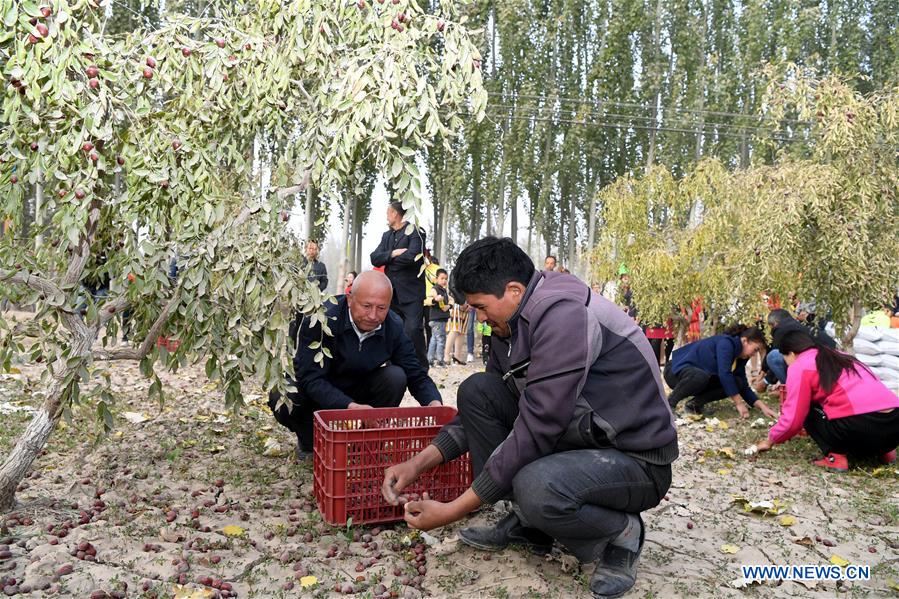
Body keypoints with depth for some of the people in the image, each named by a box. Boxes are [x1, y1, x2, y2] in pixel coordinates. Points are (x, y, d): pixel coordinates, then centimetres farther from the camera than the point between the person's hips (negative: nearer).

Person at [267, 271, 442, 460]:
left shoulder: (394, 326, -15)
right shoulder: (320, 318, -29)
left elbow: (417, 375, -12)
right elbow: (310, 378, -34)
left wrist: (434, 402, -35)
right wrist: (351, 406, -49)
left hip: (355, 392, 3)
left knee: (396, 377, -23)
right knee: (282, 398, -33)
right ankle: (309, 442, 1)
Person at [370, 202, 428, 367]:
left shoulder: (415, 232, -4)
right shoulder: (386, 235, 18)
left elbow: (411, 256, -20)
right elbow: (374, 258, 6)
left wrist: (387, 260, -4)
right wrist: (392, 254, -13)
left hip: (411, 291, -7)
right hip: (391, 291, 7)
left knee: (412, 329, -15)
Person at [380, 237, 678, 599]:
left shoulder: (564, 315, -26)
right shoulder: (510, 326, 3)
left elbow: (536, 431, -29)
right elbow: (481, 409, 11)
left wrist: (453, 511, -23)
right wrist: (418, 463, -1)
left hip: (635, 460, -8)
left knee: (536, 488, -37)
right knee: (476, 390, -2)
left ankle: (620, 532, -3)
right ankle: (526, 524, 7)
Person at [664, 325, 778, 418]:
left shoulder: (739, 358, 7)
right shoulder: (726, 343, -20)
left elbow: (743, 387, 7)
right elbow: (724, 374, -30)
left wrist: (762, 406, -4)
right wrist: (739, 403, -26)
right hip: (677, 370, -8)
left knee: (737, 383, -7)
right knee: (701, 376, -41)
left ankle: (695, 403, -5)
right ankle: (669, 403, -21)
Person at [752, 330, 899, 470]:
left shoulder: (800, 366, 4)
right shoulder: (839, 357, 28)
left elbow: (793, 418, -1)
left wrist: (770, 440, 17)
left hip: (861, 426, -8)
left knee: (808, 411, 15)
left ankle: (836, 457, 0)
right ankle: (882, 450, 21)